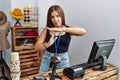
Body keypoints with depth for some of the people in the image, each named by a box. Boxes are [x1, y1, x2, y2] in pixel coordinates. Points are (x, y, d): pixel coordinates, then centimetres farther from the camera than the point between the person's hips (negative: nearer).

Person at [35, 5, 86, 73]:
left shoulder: (69, 30, -4)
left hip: (63, 61, -1)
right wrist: (47, 44, -26)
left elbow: (83, 31, -24)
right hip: (47, 60, 1)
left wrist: (62, 29, -31)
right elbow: (37, 47, -4)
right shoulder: (46, 30, -1)